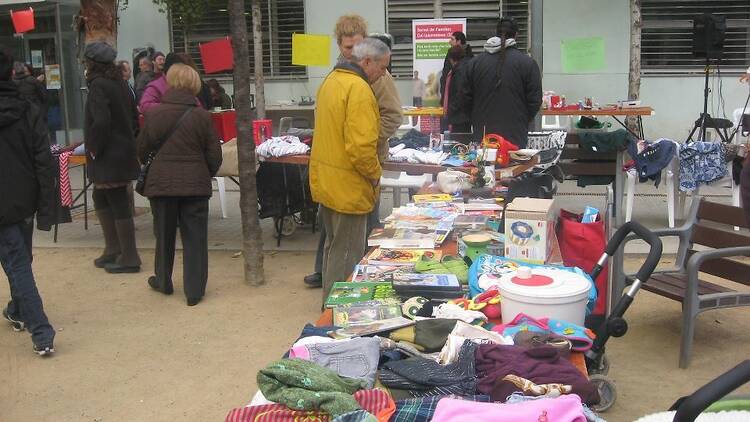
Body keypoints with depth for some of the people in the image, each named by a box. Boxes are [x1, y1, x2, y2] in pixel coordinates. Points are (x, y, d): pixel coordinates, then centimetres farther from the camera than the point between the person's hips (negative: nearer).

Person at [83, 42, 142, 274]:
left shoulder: (98, 85, -15)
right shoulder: (119, 83, 11)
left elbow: (101, 121, -25)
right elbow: (134, 117, 15)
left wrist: (94, 148, -14)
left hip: (109, 156, -9)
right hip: (124, 149, 9)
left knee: (118, 204, -3)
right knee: (101, 198, 21)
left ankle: (129, 258, 3)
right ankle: (113, 249, 26)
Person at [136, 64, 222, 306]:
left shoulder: (152, 114, -4)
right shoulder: (201, 116, -8)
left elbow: (142, 150, 5)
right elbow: (214, 155, -3)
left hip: (160, 183, 2)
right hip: (195, 184, -1)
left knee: (164, 234, 17)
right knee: (194, 237, 5)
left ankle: (163, 281, 34)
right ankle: (194, 291, 7)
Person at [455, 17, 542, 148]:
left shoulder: (474, 63, 5)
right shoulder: (527, 63, -3)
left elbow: (464, 100, 8)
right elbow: (535, 101, -1)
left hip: (482, 134, 3)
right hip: (515, 137, -3)